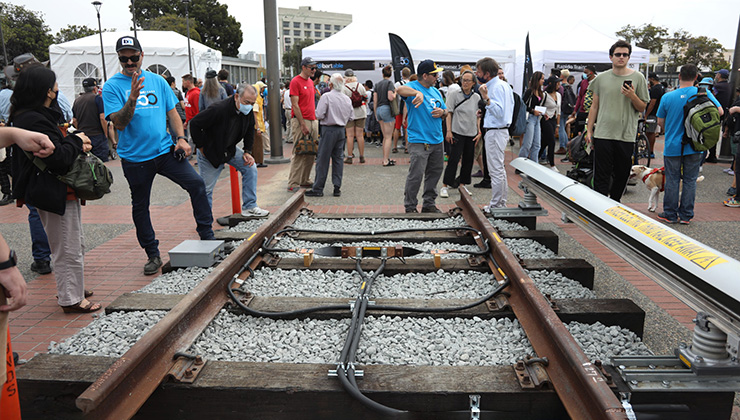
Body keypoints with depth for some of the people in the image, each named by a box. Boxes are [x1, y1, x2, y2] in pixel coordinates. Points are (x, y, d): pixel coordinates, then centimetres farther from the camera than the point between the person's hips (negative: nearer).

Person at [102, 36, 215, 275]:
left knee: (196, 183, -13)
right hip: (135, 157, -2)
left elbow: (172, 112, 13)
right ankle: (152, 255, 21)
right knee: (140, 206, 7)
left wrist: (181, 138, -2)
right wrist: (132, 99, -27)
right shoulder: (112, 86, -2)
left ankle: (207, 237, -2)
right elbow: (119, 123, -12)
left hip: (165, 150, 2)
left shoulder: (157, 81, 9)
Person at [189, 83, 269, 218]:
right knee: (206, 188, 1)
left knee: (250, 169, -4)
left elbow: (250, 130, 8)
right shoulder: (218, 109, -32)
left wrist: (247, 152, 0)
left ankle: (249, 207, 6)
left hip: (230, 149, 6)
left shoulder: (248, 111, -11)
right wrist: (201, 147, -18)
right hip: (210, 152, -6)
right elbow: (194, 123, -25)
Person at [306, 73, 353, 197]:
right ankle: (337, 188, 11)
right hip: (341, 130, 6)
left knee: (323, 159, -1)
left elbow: (319, 115, -15)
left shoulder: (326, 96, -11)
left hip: (329, 130, -5)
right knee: (338, 158, 11)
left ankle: (318, 188, 3)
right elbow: (351, 117, 12)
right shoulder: (347, 99, 7)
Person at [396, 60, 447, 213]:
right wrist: (417, 93, -46)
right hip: (419, 141, -8)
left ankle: (429, 204, 26)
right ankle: (410, 207, 5)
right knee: (416, 175, -9)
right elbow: (400, 89, -28)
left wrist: (442, 112, 2)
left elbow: (446, 110, 26)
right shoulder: (413, 86, -5)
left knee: (435, 173, 13)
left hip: (437, 141, 8)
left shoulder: (435, 91, 18)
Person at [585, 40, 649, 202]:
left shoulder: (638, 78, 4)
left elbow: (642, 108, 6)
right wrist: (589, 130, 8)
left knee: (622, 174, 8)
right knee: (601, 176, -1)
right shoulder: (601, 78, 7)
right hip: (603, 134, 0)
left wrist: (632, 96, -13)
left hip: (626, 135, 0)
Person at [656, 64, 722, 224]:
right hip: (694, 146, 1)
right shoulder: (703, 93, -7)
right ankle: (686, 215, 17)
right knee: (690, 181, 10)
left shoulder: (667, 97, -8)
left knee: (672, 181, 8)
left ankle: (670, 214, 15)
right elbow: (719, 111, -2)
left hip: (672, 146, -1)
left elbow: (660, 122, 1)